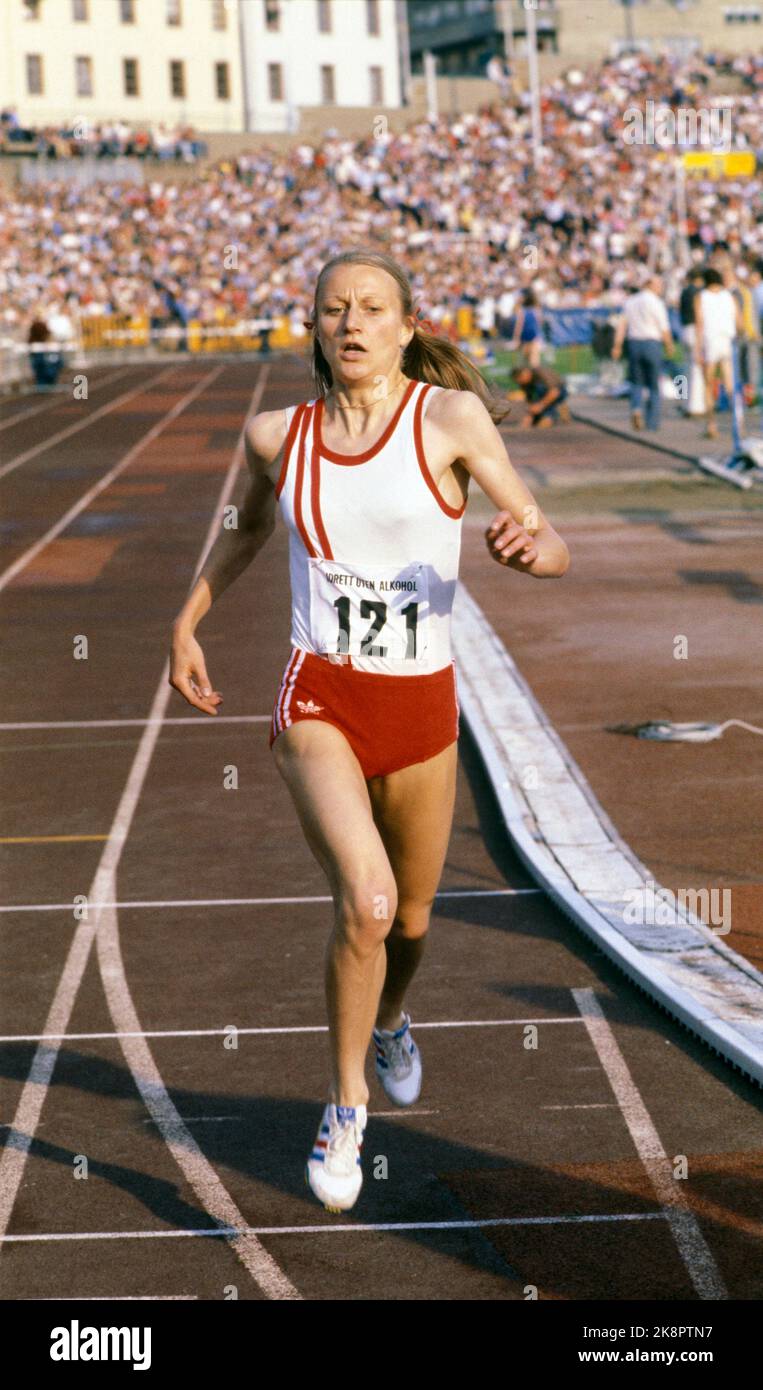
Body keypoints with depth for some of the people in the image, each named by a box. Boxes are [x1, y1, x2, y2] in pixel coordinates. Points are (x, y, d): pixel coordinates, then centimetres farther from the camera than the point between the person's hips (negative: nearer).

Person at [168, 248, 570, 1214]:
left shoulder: (451, 417, -8)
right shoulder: (277, 435, 0)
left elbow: (552, 546, -11)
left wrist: (528, 547, -34)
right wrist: (185, 625, 20)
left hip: (420, 708, 1)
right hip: (317, 702, -1)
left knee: (410, 918, 19)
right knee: (365, 900, -24)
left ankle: (388, 1019, 57)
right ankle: (346, 1104, -1)